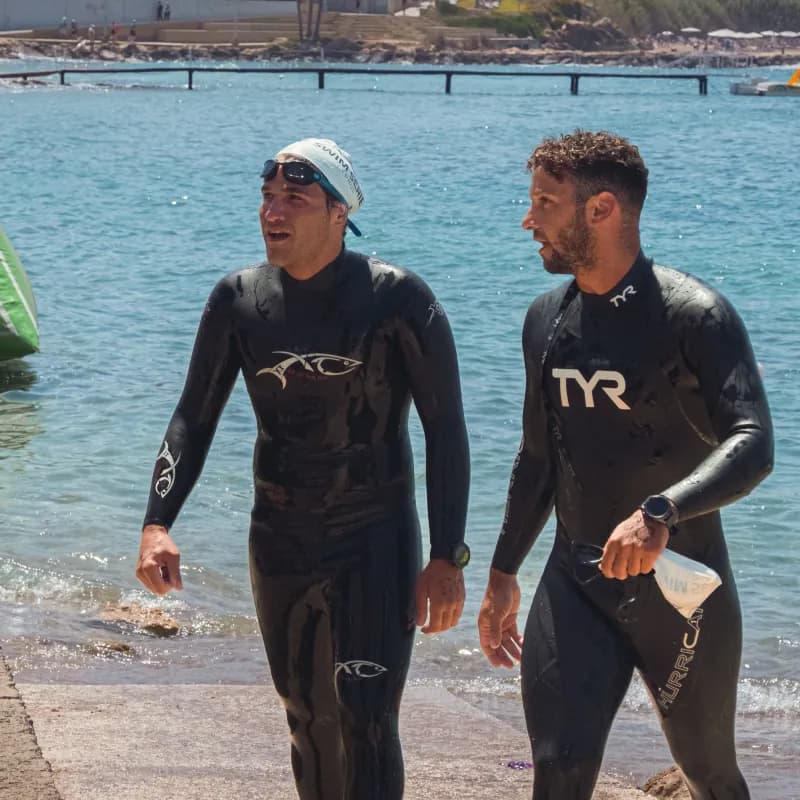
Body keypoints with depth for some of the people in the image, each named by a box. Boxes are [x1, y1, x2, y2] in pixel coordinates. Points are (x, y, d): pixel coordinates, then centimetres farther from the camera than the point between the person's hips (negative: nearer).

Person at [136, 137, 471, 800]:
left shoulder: (396, 299, -13)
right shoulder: (239, 300, -2)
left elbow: (445, 427, -10)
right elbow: (194, 419, 4)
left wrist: (447, 557, -14)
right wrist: (157, 523, -10)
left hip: (374, 542, -4)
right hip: (280, 545, 4)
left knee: (363, 723, -13)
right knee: (308, 719, 15)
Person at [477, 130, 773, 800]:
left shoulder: (694, 315, -13)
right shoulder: (547, 320, 8)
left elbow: (753, 446, -25)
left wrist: (660, 512, -41)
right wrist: (503, 575, 21)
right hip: (574, 582, 5)